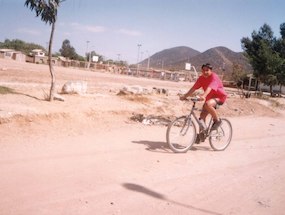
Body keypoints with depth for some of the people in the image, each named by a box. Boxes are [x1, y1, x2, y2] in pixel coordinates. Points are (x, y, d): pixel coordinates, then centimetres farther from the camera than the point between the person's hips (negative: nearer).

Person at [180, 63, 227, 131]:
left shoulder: (214, 77, -21)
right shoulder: (201, 78, -2)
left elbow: (210, 87, -38)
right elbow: (194, 88, -7)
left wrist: (203, 96, -55)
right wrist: (185, 96, -18)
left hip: (219, 97, -7)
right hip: (210, 97, 7)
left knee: (207, 104, -36)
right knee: (202, 116, 1)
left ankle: (217, 120, -15)